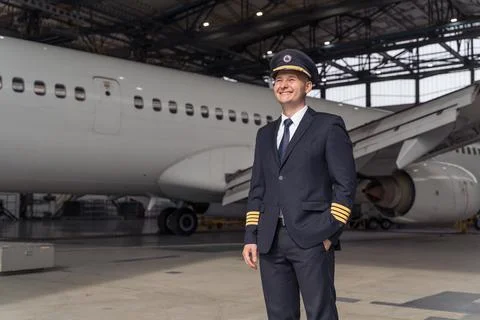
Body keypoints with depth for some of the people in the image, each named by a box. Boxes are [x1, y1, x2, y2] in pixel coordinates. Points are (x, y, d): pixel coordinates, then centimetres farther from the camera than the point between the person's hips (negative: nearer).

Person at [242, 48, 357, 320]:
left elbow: (346, 184, -4)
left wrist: (331, 232, -11)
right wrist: (251, 236, 8)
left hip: (313, 239, -5)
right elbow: (258, 189, 16)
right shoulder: (266, 134, 18)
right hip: (271, 242, 5)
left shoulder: (329, 126, 2)